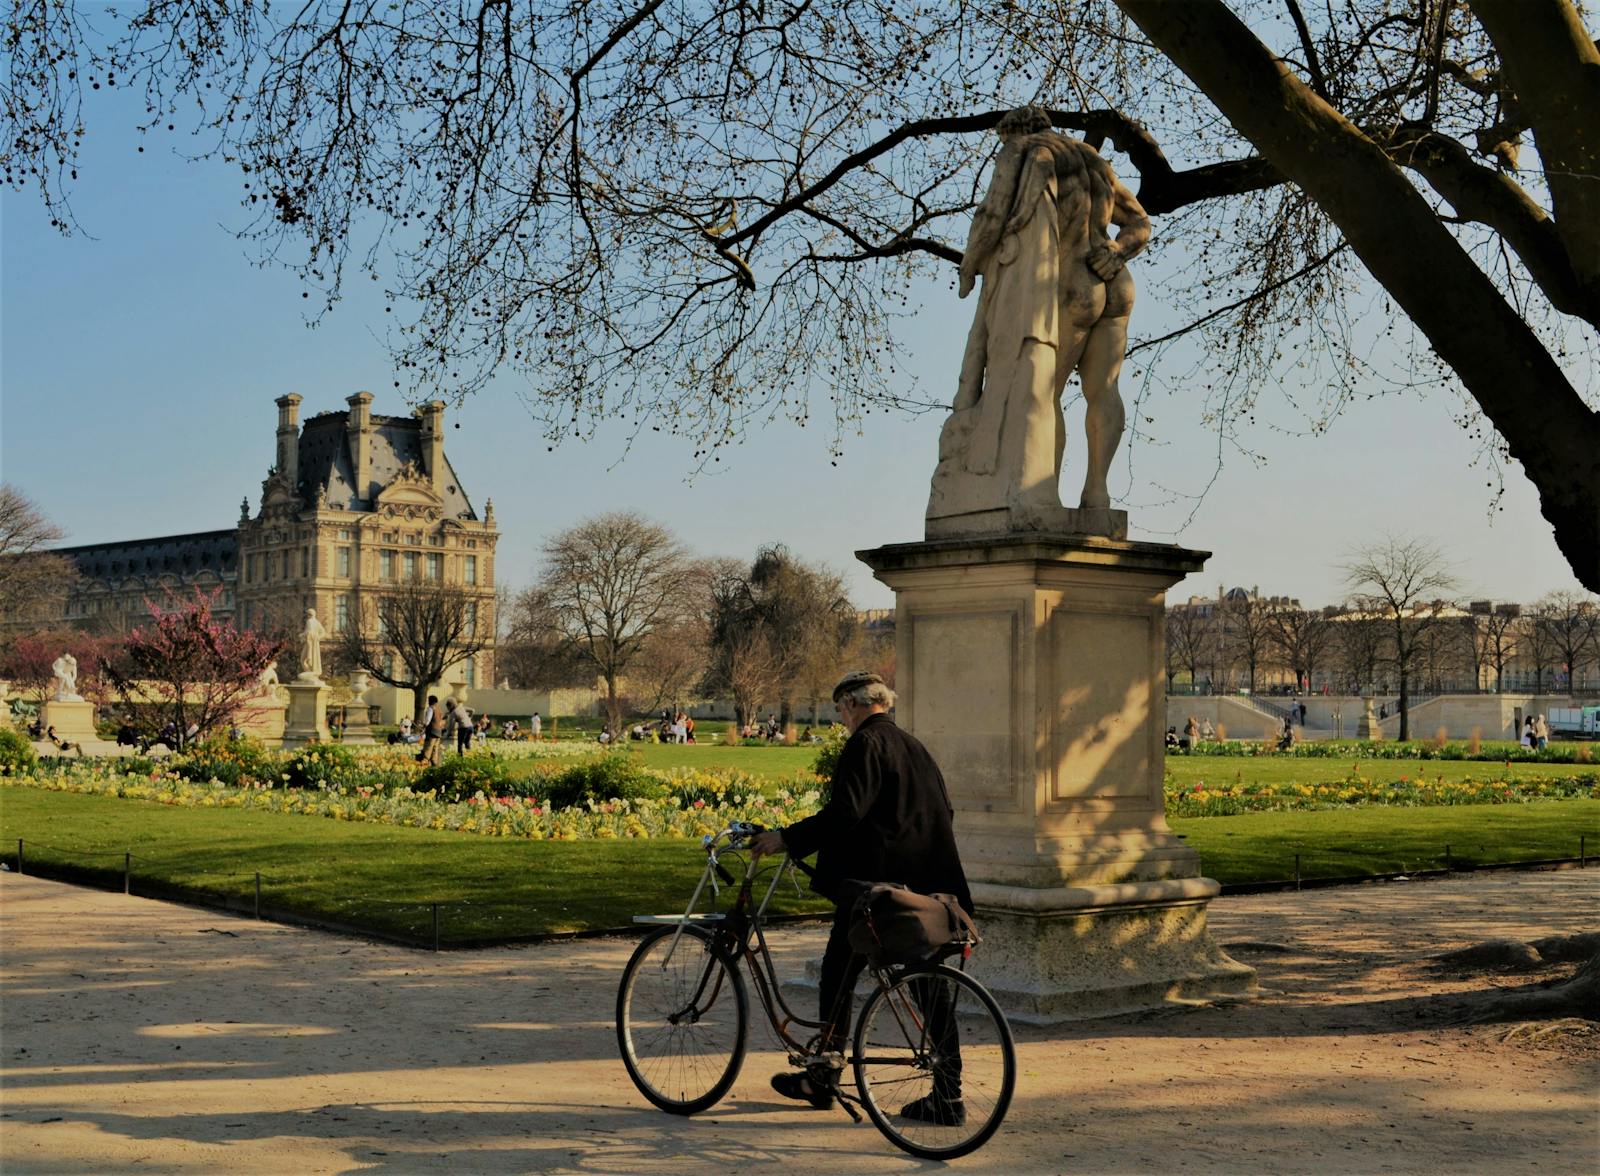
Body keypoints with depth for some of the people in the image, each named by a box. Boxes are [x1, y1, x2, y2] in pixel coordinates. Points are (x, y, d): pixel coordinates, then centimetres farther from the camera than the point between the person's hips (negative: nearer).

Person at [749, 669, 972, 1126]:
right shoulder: (913, 746, 17)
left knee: (838, 973, 8)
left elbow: (844, 813, -20)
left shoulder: (866, 744, -9)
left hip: (876, 883, -8)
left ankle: (822, 1074, 16)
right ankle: (947, 1097, 6)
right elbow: (943, 812, 21)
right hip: (928, 889, 8)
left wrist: (786, 839, -14)